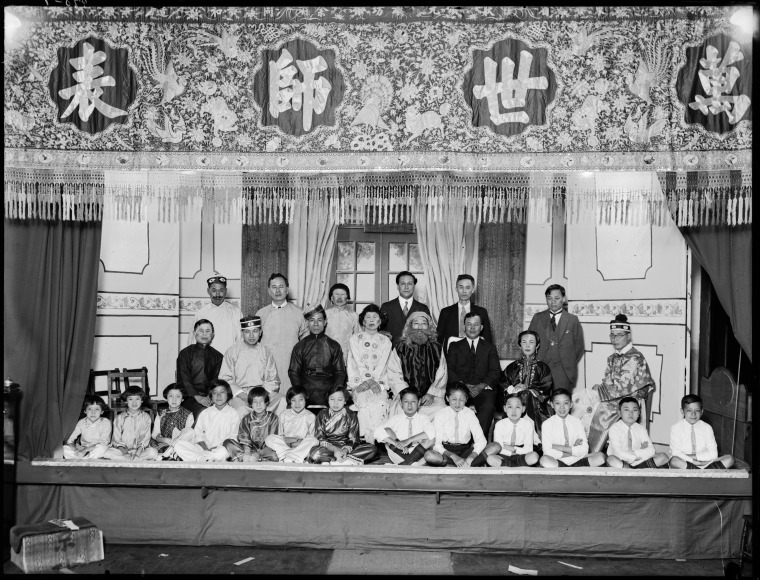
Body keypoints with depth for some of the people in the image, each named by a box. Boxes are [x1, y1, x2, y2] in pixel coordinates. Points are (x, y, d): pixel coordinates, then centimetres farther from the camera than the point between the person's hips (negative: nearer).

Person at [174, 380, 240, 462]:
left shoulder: (233, 414, 7)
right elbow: (198, 433, 7)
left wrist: (220, 447, -16)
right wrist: (206, 448, -11)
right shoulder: (205, 413, 15)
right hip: (203, 448, 4)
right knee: (178, 445, -19)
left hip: (221, 448, -4)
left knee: (223, 452, -41)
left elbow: (232, 437, 0)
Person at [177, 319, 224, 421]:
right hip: (189, 397, -2)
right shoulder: (185, 353, 10)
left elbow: (217, 380, 7)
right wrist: (197, 397, -16)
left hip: (210, 397, 2)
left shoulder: (218, 356, 17)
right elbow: (184, 379, -1)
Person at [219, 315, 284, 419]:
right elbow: (225, 379, 0)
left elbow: (273, 380, 12)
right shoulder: (232, 352, 6)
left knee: (282, 401, -27)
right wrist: (243, 395, -13)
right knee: (242, 410, -37)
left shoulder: (266, 352, 14)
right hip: (239, 394, -3)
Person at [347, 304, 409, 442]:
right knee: (365, 402, -30)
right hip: (359, 384, -1)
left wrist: (373, 381, -6)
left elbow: (382, 364, 9)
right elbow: (356, 364, 5)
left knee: (380, 404, -28)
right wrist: (367, 380, -8)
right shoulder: (354, 340, 15)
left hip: (380, 383, 1)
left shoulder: (385, 341, 18)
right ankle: (368, 441, -31)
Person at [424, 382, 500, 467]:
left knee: (496, 446, -19)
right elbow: (437, 444, -11)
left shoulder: (470, 414, -2)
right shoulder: (440, 415, -6)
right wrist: (453, 457, -28)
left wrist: (469, 459, -27)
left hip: (465, 451, 2)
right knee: (428, 455, -35)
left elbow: (481, 441, -9)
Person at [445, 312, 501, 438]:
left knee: (488, 406, -33)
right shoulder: (455, 346, 20)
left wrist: (481, 386, -12)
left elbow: (495, 372, 8)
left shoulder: (490, 348, 21)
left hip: (482, 389, 0)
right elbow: (450, 370, 7)